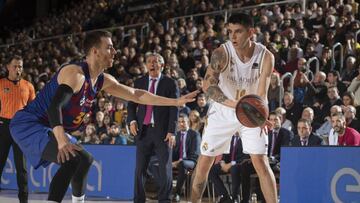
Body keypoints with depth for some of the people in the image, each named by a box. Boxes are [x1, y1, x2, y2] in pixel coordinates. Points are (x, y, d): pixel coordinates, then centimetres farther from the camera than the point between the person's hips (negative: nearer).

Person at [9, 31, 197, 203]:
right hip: (29, 124, -11)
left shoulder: (103, 80, 7)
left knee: (84, 159, 25)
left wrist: (176, 101, 14)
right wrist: (62, 141, -49)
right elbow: (54, 106, -36)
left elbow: (136, 95, 15)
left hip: (46, 127, 11)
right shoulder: (75, 72, -22)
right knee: (72, 159, -30)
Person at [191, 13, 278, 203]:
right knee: (203, 163, 3)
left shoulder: (266, 56, -18)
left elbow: (261, 92, -23)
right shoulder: (222, 53, -22)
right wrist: (233, 104, -52)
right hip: (222, 112, 0)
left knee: (261, 162, -12)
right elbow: (208, 84, -37)